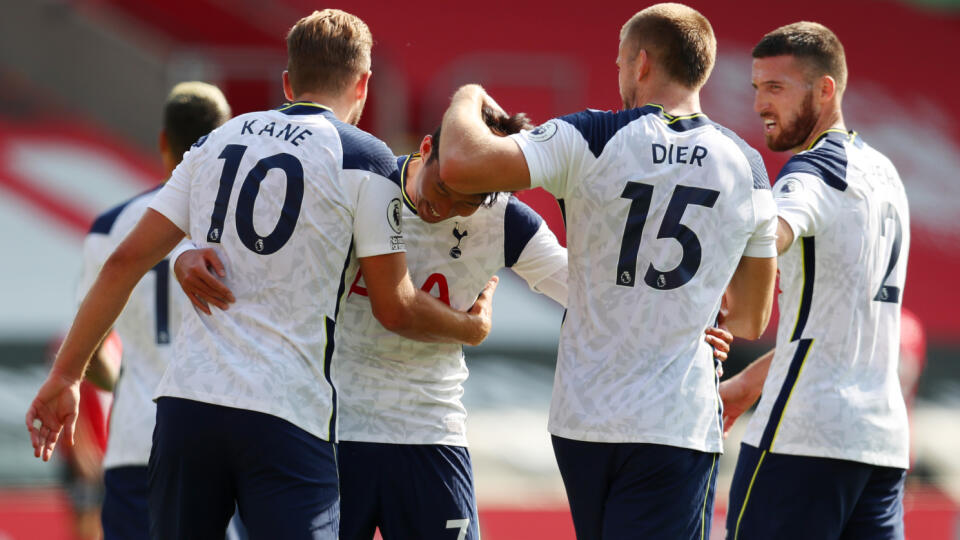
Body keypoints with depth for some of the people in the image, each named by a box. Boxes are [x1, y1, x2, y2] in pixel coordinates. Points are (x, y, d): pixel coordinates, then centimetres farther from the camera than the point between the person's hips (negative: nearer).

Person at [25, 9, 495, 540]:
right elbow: (396, 310, 4)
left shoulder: (216, 142, 16)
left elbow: (125, 261, 14)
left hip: (185, 397, 5)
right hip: (286, 415, -5)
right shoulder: (363, 159, 1)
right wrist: (471, 327, 24)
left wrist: (65, 375, 18)